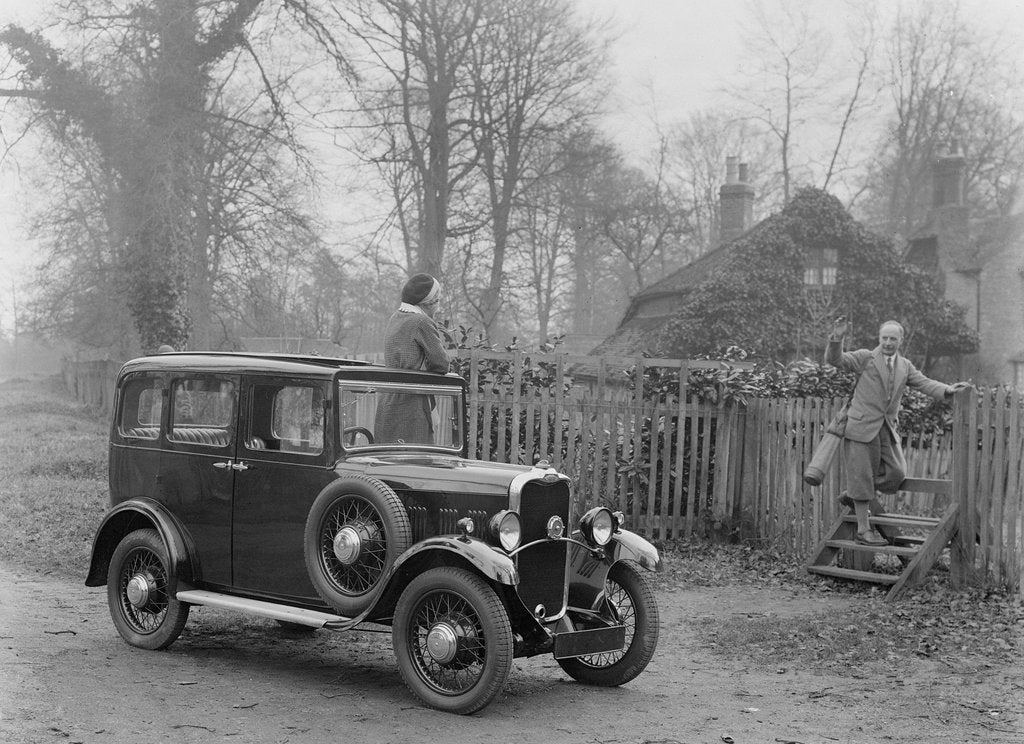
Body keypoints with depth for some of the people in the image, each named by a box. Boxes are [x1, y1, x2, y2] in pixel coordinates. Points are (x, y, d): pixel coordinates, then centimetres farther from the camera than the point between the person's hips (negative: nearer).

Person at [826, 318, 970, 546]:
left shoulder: (905, 366, 13)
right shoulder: (865, 358, -3)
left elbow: (924, 383, 2)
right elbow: (835, 360, -12)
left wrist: (947, 390, -16)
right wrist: (837, 339, -32)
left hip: (887, 430, 5)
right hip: (862, 428, -5)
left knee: (896, 473, -1)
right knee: (862, 477, -2)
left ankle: (853, 496, 21)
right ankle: (863, 530, 6)